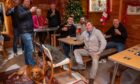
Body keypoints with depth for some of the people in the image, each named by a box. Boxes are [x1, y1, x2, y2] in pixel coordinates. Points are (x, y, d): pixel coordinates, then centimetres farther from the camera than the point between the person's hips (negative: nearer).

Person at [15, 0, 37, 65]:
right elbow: (20, 15, -24)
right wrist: (30, 11, -25)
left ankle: (27, 62, 19)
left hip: (29, 31, 8)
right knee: (30, 48, -13)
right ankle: (31, 64, -5)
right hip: (24, 31, -8)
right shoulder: (19, 8, -1)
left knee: (26, 48, 12)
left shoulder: (27, 9, 21)